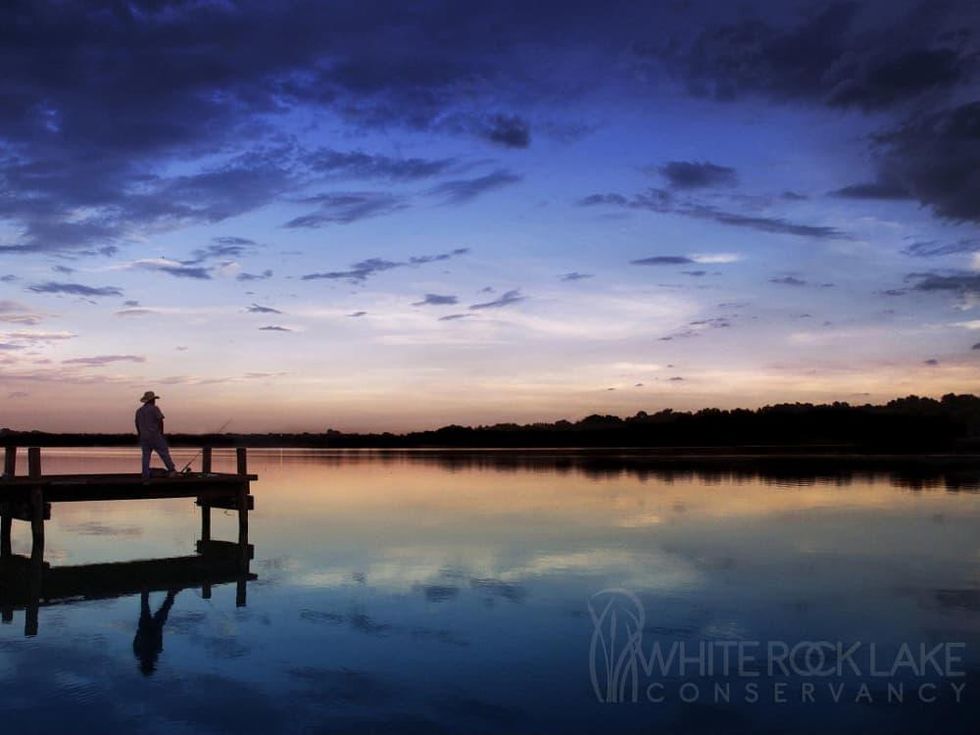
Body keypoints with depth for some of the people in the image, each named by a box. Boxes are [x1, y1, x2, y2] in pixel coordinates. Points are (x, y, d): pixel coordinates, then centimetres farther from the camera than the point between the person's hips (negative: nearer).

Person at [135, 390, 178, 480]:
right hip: (155, 435, -6)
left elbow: (137, 424, 18)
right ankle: (172, 470, -6)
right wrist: (161, 432, -1)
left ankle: (145, 476, 3)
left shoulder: (139, 411, 13)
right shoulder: (154, 408, -7)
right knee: (164, 452, -2)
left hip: (144, 436, 6)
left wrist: (140, 434, 28)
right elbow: (160, 421, -13)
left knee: (146, 455, 6)